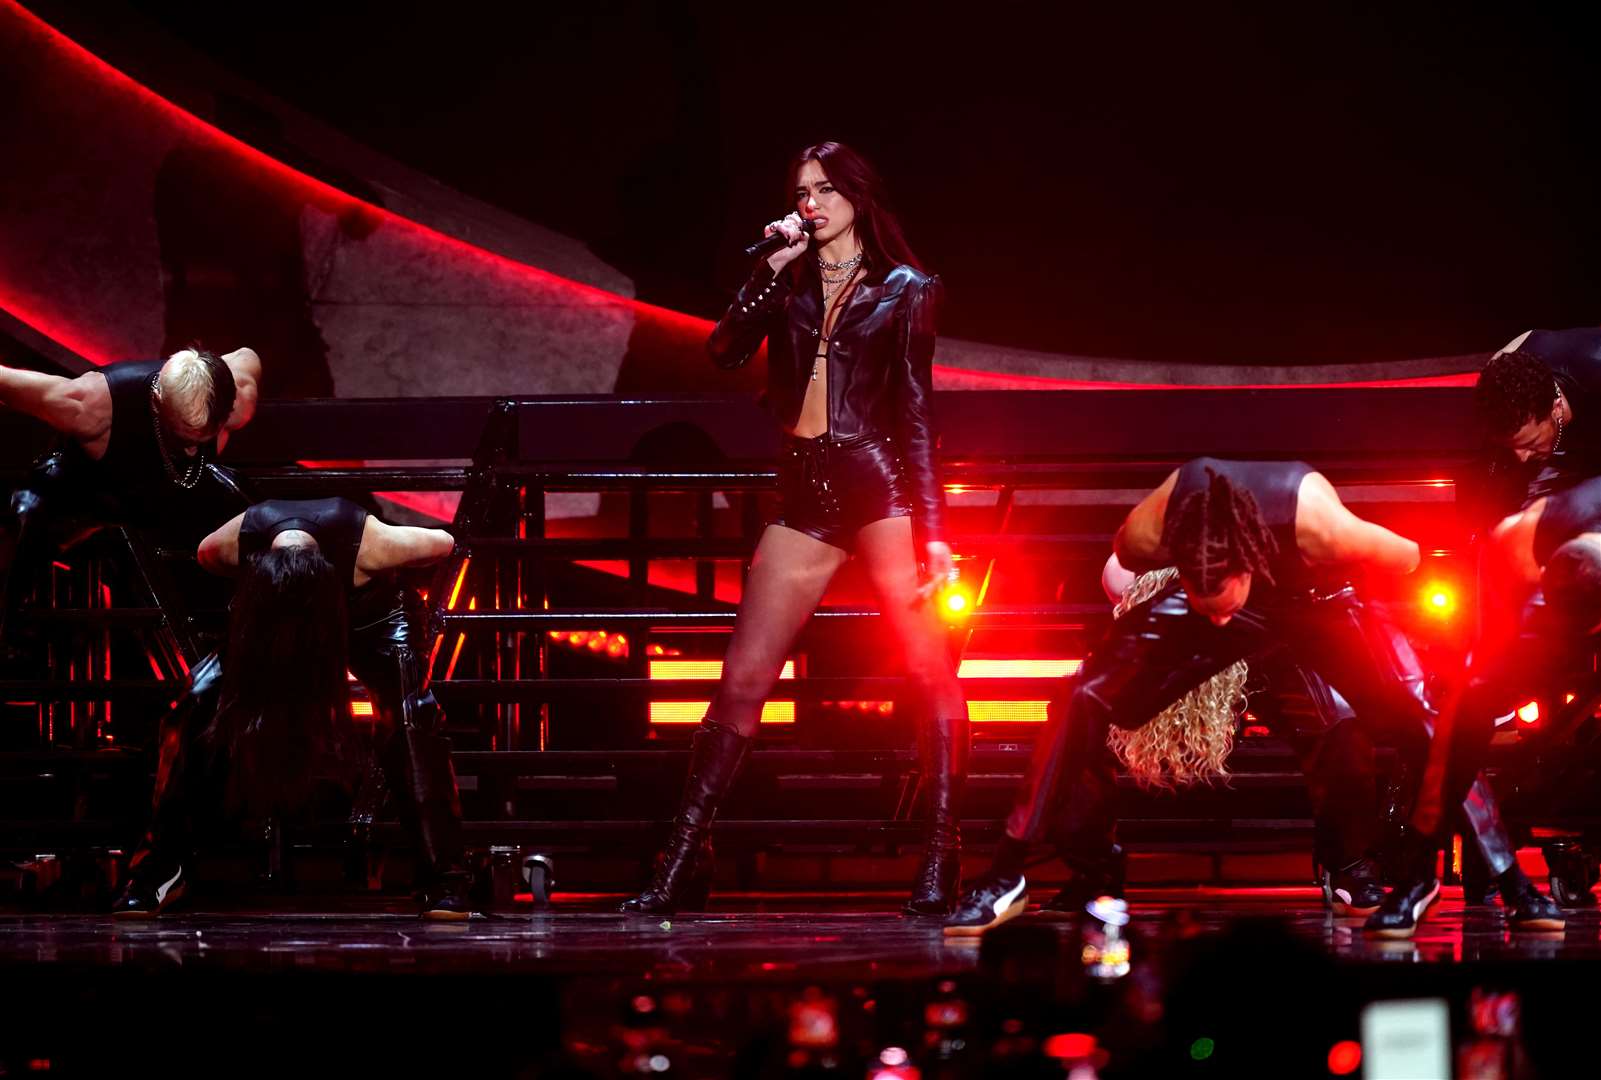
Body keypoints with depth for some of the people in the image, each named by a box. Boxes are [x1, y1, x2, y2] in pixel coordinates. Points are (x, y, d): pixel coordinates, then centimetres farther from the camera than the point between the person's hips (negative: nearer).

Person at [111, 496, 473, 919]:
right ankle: (161, 868, -10)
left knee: (411, 714, -29)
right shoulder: (237, 542, -33)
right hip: (267, 616, 2)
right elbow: (205, 555, -6)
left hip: (371, 614, -2)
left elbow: (442, 543, -20)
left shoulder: (368, 546, -40)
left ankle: (442, 880, -25)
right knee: (202, 702, -20)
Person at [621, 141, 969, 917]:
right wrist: (770, 269, -7)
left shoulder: (905, 290, 6)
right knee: (741, 679, 1)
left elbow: (916, 414, 1)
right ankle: (683, 862, 3)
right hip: (804, 499, 3)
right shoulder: (788, 282, 15)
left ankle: (941, 862, -7)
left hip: (879, 488, -3)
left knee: (929, 671, -9)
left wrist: (932, 529, -6)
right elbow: (725, 352, -2)